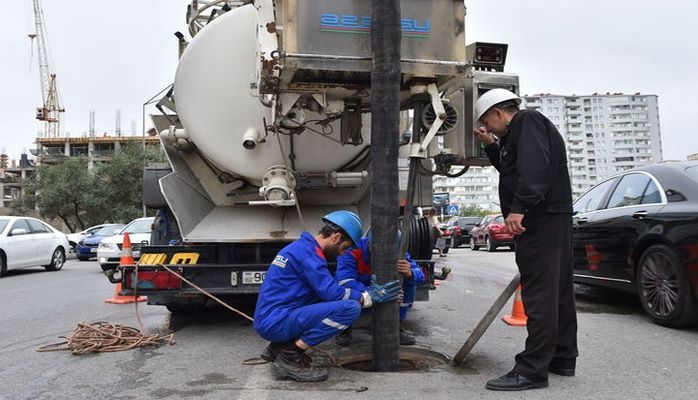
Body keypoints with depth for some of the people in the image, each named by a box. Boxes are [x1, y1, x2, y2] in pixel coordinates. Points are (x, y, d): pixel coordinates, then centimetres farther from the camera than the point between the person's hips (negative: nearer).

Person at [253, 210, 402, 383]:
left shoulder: (301, 247, 17)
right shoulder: (307, 251, -14)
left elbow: (325, 291, 21)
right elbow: (332, 293, -16)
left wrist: (366, 292, 17)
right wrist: (369, 297, -4)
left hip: (268, 320, 10)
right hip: (276, 322, -10)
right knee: (350, 308, -19)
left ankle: (279, 346, 14)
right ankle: (289, 357, -10)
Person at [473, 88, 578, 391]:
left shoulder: (527, 121, -7)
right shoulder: (519, 131, 24)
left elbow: (535, 167, -23)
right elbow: (512, 169, 35)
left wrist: (519, 208, -30)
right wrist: (491, 145, 25)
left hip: (540, 219, -11)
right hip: (551, 219, 11)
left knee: (539, 294, -11)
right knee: (557, 290, 14)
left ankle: (532, 370, -9)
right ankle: (563, 359, 24)